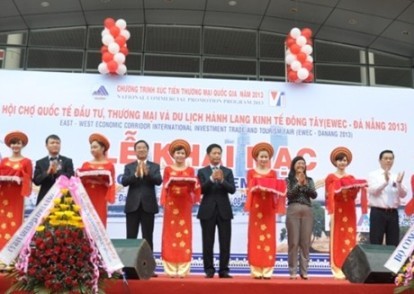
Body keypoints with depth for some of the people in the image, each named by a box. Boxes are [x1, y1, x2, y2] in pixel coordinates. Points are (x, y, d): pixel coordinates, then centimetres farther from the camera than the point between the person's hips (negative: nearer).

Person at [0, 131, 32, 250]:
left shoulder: (26, 162, 2)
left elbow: (28, 180, -1)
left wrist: (18, 179, -17)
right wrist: (11, 178, -11)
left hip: (17, 196, -3)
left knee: (15, 222, -5)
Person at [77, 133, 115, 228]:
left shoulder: (109, 165, 4)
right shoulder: (86, 164, 13)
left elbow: (111, 183, -1)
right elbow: (79, 181, 8)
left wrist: (102, 181, -18)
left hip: (100, 200, -2)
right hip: (87, 198, 3)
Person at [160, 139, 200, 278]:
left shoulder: (190, 170, 8)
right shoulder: (168, 170, 7)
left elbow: (193, 188, 7)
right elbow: (164, 187, 3)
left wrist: (193, 184, -14)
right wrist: (164, 202, -10)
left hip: (185, 205, 1)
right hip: (171, 204, 0)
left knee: (184, 235, -1)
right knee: (171, 234, -1)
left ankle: (183, 269, 3)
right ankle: (171, 269, 3)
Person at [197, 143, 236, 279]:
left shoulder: (228, 171, 8)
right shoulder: (202, 171, 6)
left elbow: (232, 190, -3)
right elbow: (201, 190, -6)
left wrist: (222, 180, -19)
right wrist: (212, 179, -19)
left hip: (224, 210, 1)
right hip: (207, 210, -1)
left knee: (225, 242, 1)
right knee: (208, 242, 2)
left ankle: (224, 270, 8)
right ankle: (209, 270, 9)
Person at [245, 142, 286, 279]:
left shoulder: (273, 173, 13)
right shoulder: (251, 172, 8)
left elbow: (276, 189, 8)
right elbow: (249, 189, 2)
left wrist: (270, 189, -13)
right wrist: (257, 188, -17)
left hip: (269, 207, 2)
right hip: (256, 207, -1)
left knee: (268, 238, -1)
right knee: (255, 237, -2)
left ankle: (267, 270, 3)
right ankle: (256, 270, 2)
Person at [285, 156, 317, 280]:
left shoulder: (309, 180, 14)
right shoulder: (289, 180, 6)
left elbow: (314, 195, 1)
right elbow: (289, 195, -7)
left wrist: (305, 184, -11)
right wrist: (299, 184, -14)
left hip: (307, 211, 3)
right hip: (293, 210, -3)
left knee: (305, 242, 3)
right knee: (293, 242, -3)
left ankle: (304, 271, 9)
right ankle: (293, 271, 2)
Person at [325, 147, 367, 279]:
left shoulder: (351, 178, 13)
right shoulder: (331, 177, 3)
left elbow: (353, 196, 5)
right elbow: (329, 195, -2)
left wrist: (356, 188, -13)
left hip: (349, 211, 3)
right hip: (337, 210, -3)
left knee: (349, 239, 1)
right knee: (337, 238, -4)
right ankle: (338, 269, -1)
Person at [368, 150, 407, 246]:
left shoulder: (396, 176, 12)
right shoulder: (373, 175, 1)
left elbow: (403, 195, 2)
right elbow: (373, 191, -14)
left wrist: (399, 183, -17)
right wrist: (385, 181, -27)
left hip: (393, 213, 4)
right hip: (378, 213, -4)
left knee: (393, 244, 7)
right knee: (376, 244, -2)